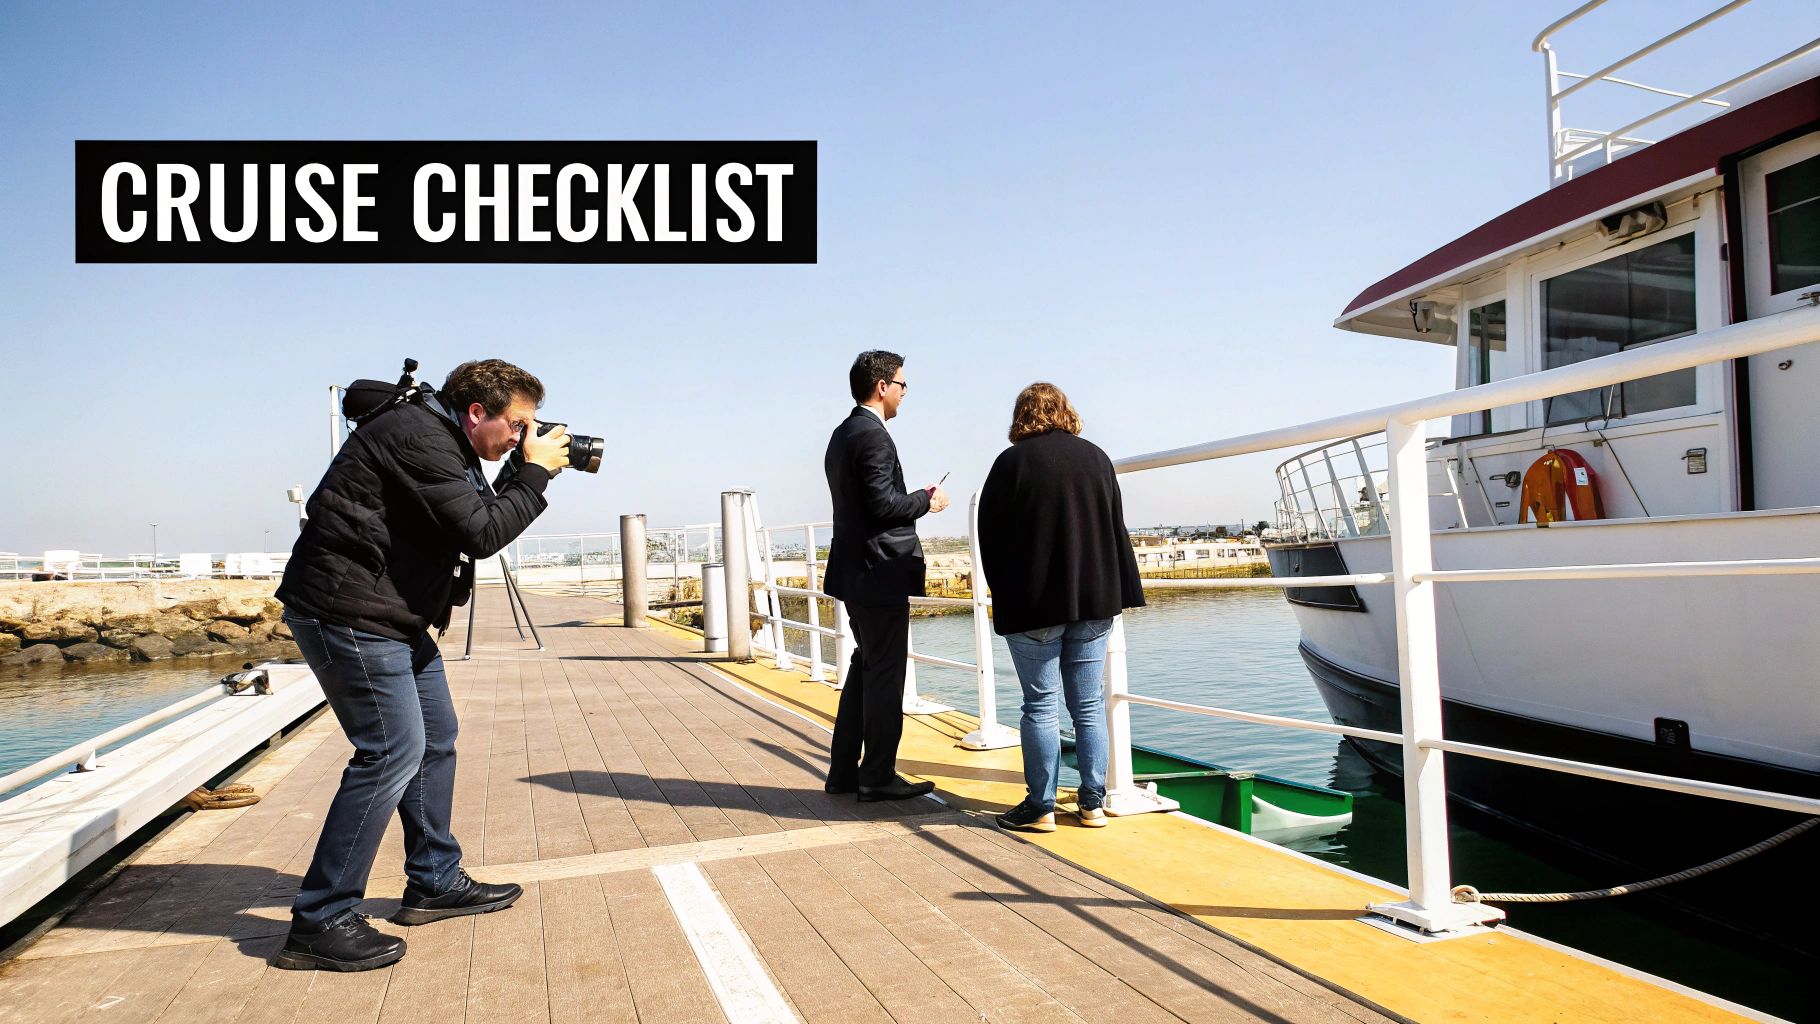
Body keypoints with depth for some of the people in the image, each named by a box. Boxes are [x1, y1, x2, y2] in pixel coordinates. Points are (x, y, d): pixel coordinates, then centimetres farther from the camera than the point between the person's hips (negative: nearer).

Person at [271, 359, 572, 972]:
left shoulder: (447, 445, 13)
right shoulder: (419, 436, -18)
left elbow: (481, 523, 15)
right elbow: (479, 534, -24)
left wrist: (523, 478, 4)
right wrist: (536, 472, -14)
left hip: (395, 615, 11)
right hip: (347, 612, -11)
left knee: (436, 737, 14)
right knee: (393, 751, -11)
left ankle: (435, 882, 26)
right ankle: (319, 924, -1)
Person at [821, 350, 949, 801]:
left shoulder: (842, 434, 15)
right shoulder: (872, 434, -15)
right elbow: (883, 504, -22)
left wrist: (915, 498, 15)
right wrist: (927, 501, -6)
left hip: (854, 571, 10)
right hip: (880, 573, -10)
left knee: (865, 669, 17)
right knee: (884, 675, -1)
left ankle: (844, 771, 23)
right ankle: (878, 777, 8)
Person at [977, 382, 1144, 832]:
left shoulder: (1012, 462, -7)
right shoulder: (1096, 457, 7)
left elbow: (991, 536, -4)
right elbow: (1117, 528, 12)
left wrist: (1005, 597, 7)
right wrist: (1117, 593, 18)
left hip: (1034, 605, -4)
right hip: (1095, 600, 4)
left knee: (1041, 706, 2)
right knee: (1089, 705, 10)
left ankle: (1040, 807, 8)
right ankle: (1092, 803, 15)